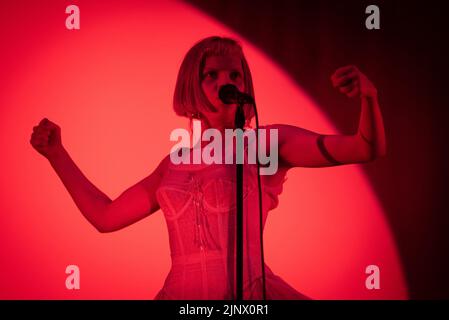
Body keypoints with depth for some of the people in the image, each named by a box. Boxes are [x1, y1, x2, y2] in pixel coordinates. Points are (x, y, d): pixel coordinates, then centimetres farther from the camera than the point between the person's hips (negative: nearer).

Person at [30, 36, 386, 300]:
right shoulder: (175, 164, 15)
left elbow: (369, 148, -5)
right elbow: (106, 216, 22)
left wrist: (369, 96, -25)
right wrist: (56, 153, 21)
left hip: (249, 292, -3)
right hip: (181, 292, 4)